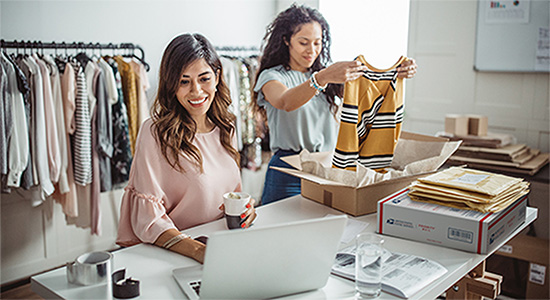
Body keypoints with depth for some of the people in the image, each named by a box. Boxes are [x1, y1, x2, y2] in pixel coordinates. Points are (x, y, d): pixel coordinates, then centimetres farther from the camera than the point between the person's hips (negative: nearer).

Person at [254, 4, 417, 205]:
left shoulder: (324, 73, 13)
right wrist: (322, 78, -43)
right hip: (289, 172, -5)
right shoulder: (272, 76, -4)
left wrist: (397, 74, -18)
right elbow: (286, 102, -27)